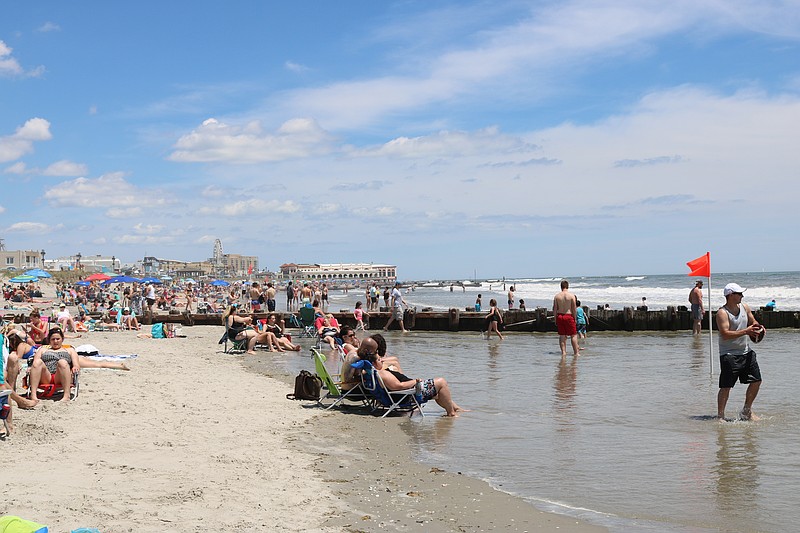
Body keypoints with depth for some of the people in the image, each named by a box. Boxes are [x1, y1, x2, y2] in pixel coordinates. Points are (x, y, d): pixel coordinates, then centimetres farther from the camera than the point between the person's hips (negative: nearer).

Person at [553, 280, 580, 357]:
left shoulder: (557, 296, 1)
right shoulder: (571, 295, -7)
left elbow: (554, 309, 1)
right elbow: (574, 309, -8)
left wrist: (556, 320, 8)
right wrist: (574, 318, 3)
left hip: (559, 316, 3)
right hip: (569, 316, -3)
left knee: (562, 336, 9)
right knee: (573, 335, 6)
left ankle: (563, 352, 7)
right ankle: (576, 352, 5)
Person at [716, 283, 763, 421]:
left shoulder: (744, 307, 8)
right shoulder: (722, 313, -15)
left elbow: (753, 322, 22)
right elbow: (725, 334, -25)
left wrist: (757, 327, -2)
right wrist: (746, 331, -27)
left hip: (746, 352, 7)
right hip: (729, 355, -7)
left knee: (756, 381, 9)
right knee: (726, 387, -4)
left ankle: (746, 412, 24)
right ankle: (720, 416, 6)